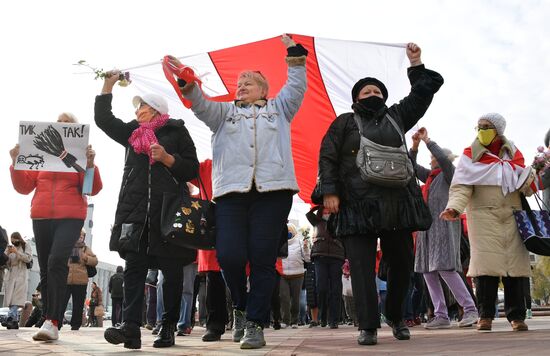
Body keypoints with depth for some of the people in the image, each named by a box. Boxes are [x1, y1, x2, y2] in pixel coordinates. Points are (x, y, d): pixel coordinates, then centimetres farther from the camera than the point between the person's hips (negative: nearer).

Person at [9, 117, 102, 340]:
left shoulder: (81, 154, 6)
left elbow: (94, 189, -2)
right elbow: (24, 187, 12)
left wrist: (90, 164, -18)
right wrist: (16, 163, -3)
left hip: (70, 218, -4)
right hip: (41, 218, 4)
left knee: (57, 261, -23)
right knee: (45, 270, 5)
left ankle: (52, 322, -23)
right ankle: (49, 323, 13)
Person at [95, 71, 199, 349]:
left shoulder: (176, 131, 8)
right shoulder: (132, 133, 23)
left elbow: (192, 169, 3)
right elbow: (103, 118, 21)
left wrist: (166, 157, -12)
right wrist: (108, 85, 18)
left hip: (170, 209, -3)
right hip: (135, 208, 4)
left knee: (171, 269, 0)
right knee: (134, 266, -8)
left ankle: (168, 327, 6)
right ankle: (130, 327, -15)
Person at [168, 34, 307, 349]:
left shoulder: (278, 109, 25)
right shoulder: (224, 112, 25)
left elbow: (296, 87, 14)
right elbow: (200, 103, 8)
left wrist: (295, 54, 9)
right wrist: (186, 81, -8)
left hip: (273, 191, -1)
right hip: (232, 192, 1)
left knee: (263, 258, -4)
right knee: (229, 255, -11)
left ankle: (255, 324, 3)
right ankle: (241, 306, 17)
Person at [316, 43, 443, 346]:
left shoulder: (396, 116, 21)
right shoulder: (344, 122, 11)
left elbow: (422, 93, 29)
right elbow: (327, 157, 2)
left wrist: (416, 65, 24)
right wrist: (329, 192, -9)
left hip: (397, 203, 4)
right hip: (357, 205, -3)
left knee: (401, 262, 8)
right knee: (362, 265, -7)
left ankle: (396, 316, 28)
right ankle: (368, 326, -2)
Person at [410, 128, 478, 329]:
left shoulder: (449, 173, 4)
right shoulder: (430, 176, 23)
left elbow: (443, 157, -14)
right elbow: (412, 167, 21)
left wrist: (427, 141, -6)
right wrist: (415, 145, 8)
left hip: (444, 226, -8)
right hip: (428, 227, 8)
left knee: (446, 269, -17)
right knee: (428, 272, 1)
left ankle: (470, 309, -7)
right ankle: (440, 316, 3)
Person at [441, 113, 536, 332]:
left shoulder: (513, 153, 15)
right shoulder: (470, 155, 8)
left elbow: (525, 182, 16)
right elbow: (461, 186, -1)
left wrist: (530, 183, -8)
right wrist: (454, 207, -17)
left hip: (512, 215, 2)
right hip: (483, 215, -2)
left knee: (514, 264, -1)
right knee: (486, 264, -9)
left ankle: (516, 316, 8)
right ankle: (485, 315, 1)